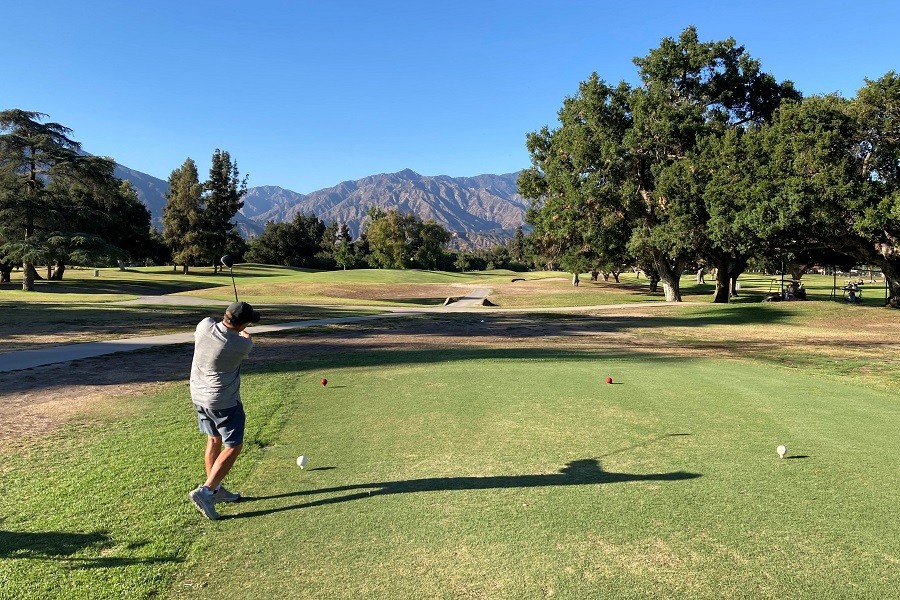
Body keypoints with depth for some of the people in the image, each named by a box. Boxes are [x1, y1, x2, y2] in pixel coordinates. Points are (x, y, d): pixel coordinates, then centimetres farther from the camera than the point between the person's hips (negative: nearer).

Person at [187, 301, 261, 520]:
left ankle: (215, 489, 30)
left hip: (199, 395, 8)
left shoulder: (205, 325, -13)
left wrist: (238, 333, 23)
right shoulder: (241, 345, -24)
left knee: (214, 440, 20)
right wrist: (245, 334, 23)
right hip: (223, 401, -8)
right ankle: (205, 491, -4)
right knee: (233, 446, 3)